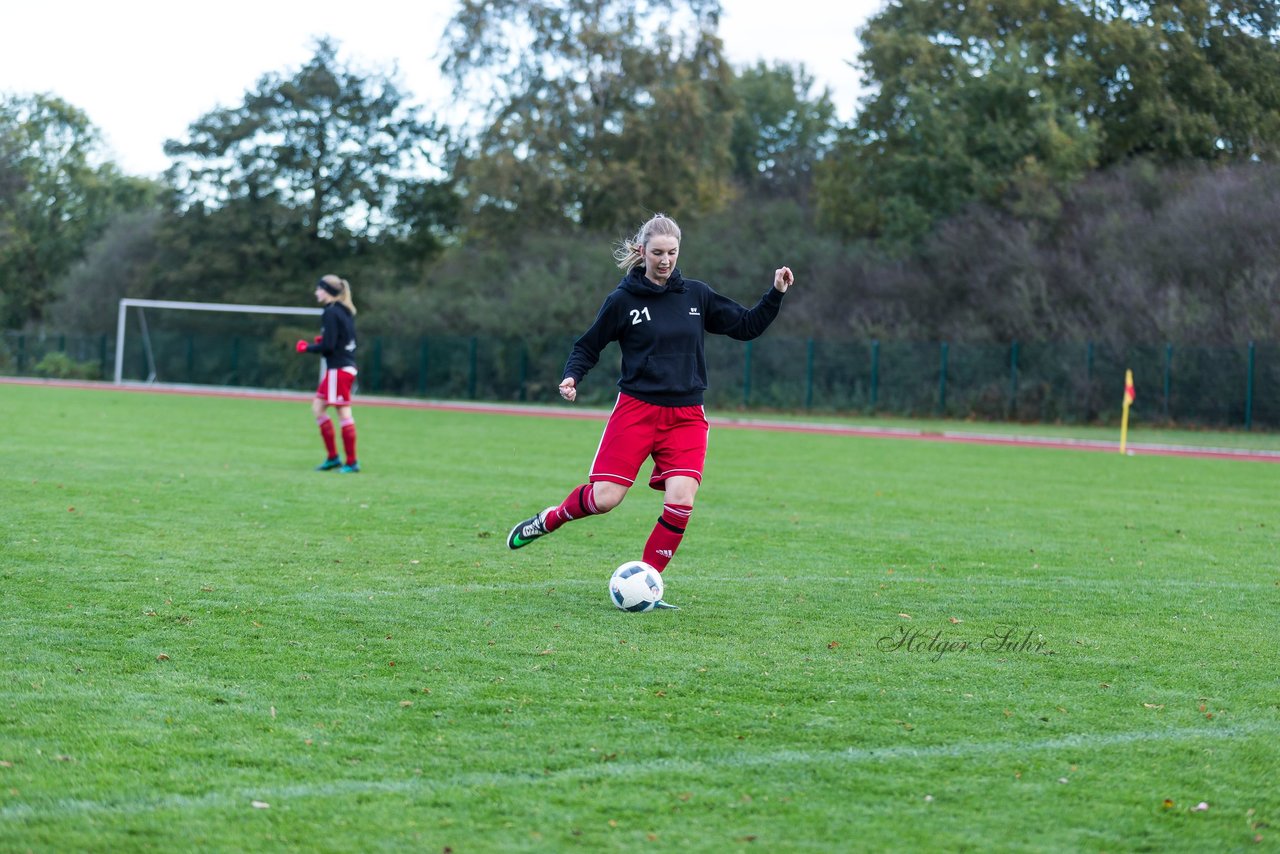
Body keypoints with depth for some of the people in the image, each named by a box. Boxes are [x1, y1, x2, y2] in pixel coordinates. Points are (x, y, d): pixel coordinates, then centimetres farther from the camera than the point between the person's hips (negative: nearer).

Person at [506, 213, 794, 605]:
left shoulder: (696, 295, 7)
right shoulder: (623, 299, -2)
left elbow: (747, 326, 14)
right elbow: (588, 346, 6)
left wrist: (775, 294, 1)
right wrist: (571, 377, -12)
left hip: (686, 417, 2)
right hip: (636, 409, -2)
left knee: (681, 501, -15)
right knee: (604, 498, -9)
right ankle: (550, 519, 24)